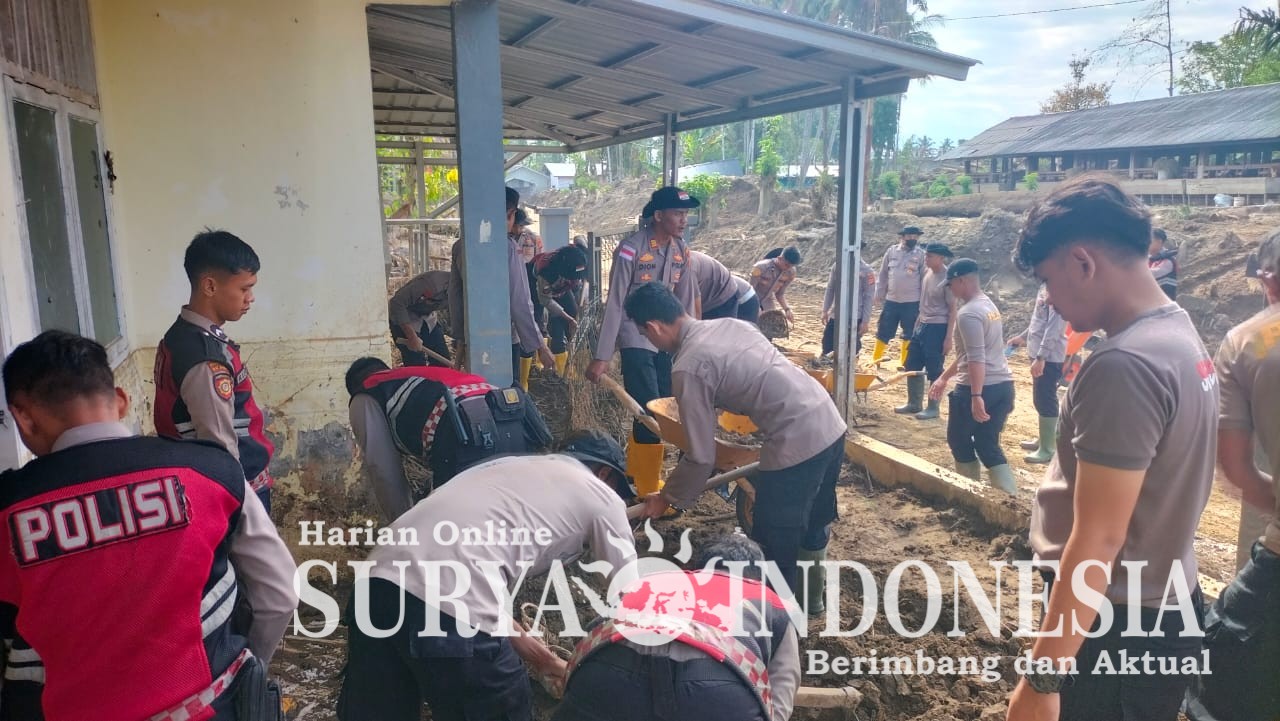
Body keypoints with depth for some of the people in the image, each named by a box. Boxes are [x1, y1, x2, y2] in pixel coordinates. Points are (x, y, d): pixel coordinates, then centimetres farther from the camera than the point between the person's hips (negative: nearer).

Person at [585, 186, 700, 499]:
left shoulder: (681, 250, 2)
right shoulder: (631, 249, -17)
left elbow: (685, 301, 8)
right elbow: (614, 303, -16)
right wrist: (602, 356, -17)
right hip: (636, 341, -6)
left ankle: (633, 469, 32)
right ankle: (649, 490, 9)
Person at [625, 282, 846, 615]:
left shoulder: (689, 367, -12)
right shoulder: (730, 324, 11)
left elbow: (702, 456, -8)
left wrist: (667, 498, 7)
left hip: (797, 445, -9)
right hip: (831, 424, 9)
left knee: (774, 548, 10)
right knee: (815, 523, 29)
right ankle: (811, 598, 49)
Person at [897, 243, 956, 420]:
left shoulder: (947, 279, -17)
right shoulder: (927, 271, 5)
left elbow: (952, 310, -14)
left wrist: (948, 338, -16)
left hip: (937, 328, -8)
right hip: (922, 325, 8)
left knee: (934, 370, 0)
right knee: (912, 365, 13)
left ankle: (933, 408, 12)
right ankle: (914, 403, 26)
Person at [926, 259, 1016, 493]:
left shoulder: (968, 313, -14)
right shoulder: (989, 305, 17)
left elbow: (976, 359, -23)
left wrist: (976, 396, -26)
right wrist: (943, 378, 29)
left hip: (977, 388, -9)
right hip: (1003, 386, 9)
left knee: (959, 441, 11)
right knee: (988, 445, 13)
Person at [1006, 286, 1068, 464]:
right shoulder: (1046, 287, 10)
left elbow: (1054, 327, -24)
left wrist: (1040, 357, -25)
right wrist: (1022, 336, 26)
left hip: (1049, 356, -10)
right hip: (1040, 354, 10)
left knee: (1045, 401, -3)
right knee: (1041, 400, 19)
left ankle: (1047, 449, 5)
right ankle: (1044, 439, 32)